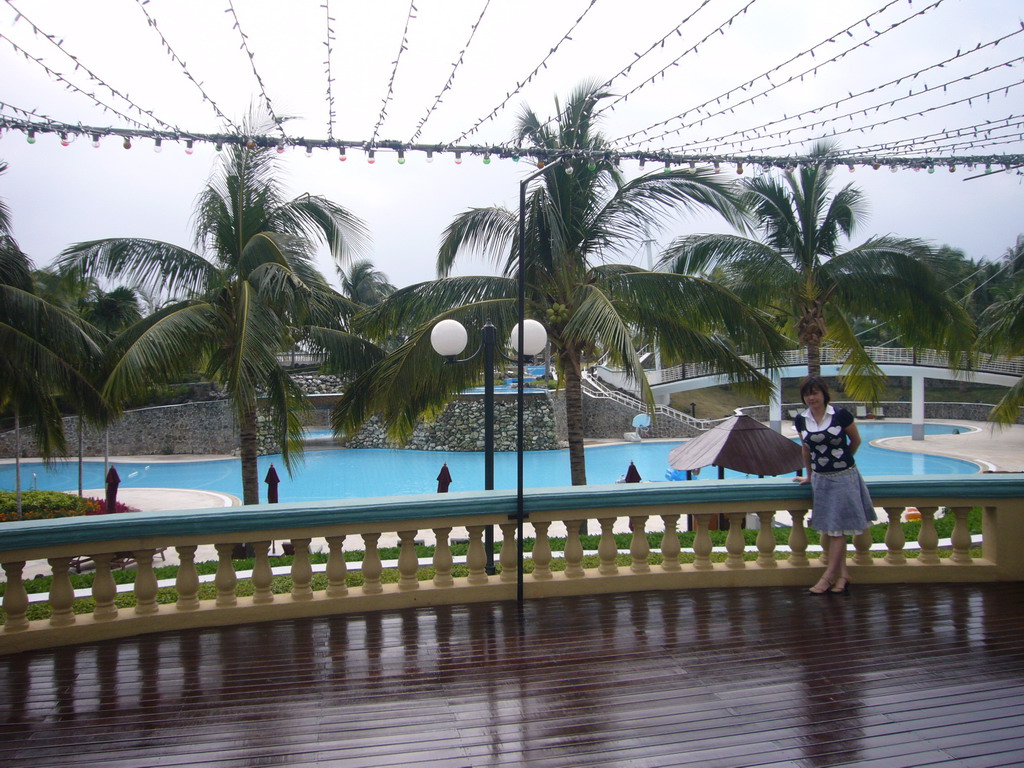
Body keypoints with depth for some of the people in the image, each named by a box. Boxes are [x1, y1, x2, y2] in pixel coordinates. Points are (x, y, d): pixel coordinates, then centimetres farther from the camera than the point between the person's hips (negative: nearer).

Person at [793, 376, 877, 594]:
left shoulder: (841, 415, -11)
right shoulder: (800, 421, 0)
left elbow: (856, 441, 4)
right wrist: (809, 475, 20)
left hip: (844, 477, -4)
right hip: (820, 479, 4)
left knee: (837, 528, -1)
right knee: (826, 530, 6)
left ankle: (828, 576, 4)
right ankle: (843, 574, 15)